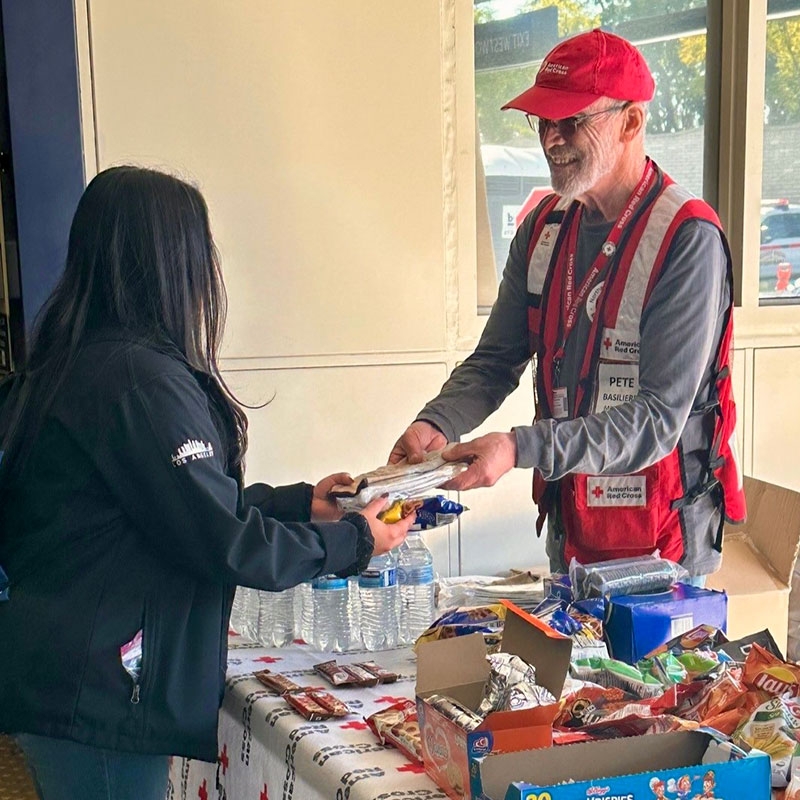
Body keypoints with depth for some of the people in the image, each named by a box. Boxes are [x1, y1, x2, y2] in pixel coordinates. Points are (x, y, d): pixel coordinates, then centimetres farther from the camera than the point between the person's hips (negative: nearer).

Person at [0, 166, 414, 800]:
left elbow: (188, 501, 15)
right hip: (99, 697, -9)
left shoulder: (75, 364, 9)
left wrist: (300, 501, 19)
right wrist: (354, 542, -6)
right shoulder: (138, 378, -22)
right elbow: (224, 539, -20)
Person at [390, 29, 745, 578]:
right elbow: (495, 361, 5)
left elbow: (659, 418, -24)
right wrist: (436, 424, -15)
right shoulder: (544, 227, 2)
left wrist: (521, 448, -33)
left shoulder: (687, 240, -19)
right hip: (567, 521, 6)